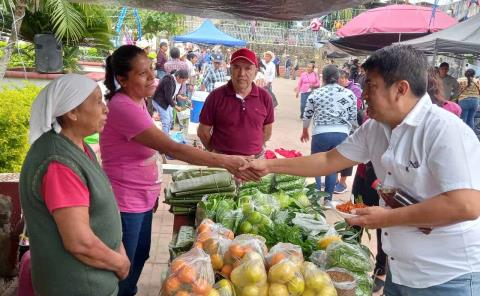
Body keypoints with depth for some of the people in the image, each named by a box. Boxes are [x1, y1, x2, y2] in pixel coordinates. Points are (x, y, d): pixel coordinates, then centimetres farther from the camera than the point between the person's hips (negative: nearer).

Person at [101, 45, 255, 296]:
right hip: (126, 204, -9)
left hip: (142, 198, 9)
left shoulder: (136, 100, 4)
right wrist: (223, 161, -32)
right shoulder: (123, 108, -26)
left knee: (140, 257, 23)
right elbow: (172, 149, -31)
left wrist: (152, 188, 12)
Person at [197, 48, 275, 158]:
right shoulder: (215, 96, -9)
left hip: (255, 160, 2)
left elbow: (266, 131, 7)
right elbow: (203, 131, -2)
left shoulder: (265, 97, -4)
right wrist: (216, 151, 0)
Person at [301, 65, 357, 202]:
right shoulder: (349, 94, 3)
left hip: (320, 134, -1)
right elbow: (353, 118, 6)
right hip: (342, 134, 2)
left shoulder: (315, 94, 1)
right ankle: (327, 198, 18)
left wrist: (305, 132, 28)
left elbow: (307, 115, 11)